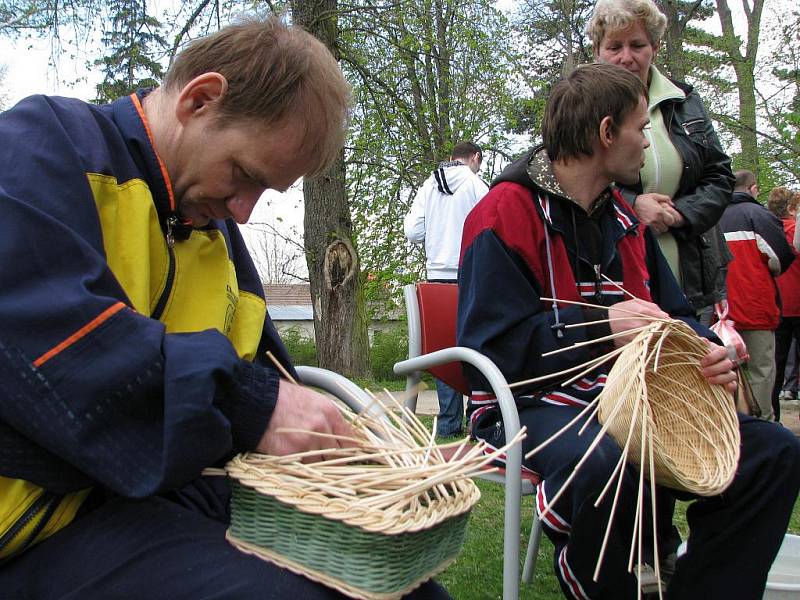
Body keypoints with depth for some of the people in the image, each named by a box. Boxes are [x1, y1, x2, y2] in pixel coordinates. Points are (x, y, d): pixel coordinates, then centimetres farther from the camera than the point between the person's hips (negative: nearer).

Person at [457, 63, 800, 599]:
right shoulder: (506, 213, -9)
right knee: (601, 464, -40)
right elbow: (491, 348, -18)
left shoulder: (624, 219, 16)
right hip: (530, 403, -7)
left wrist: (710, 353, -3)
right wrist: (600, 328, -24)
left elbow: (673, 314, 20)